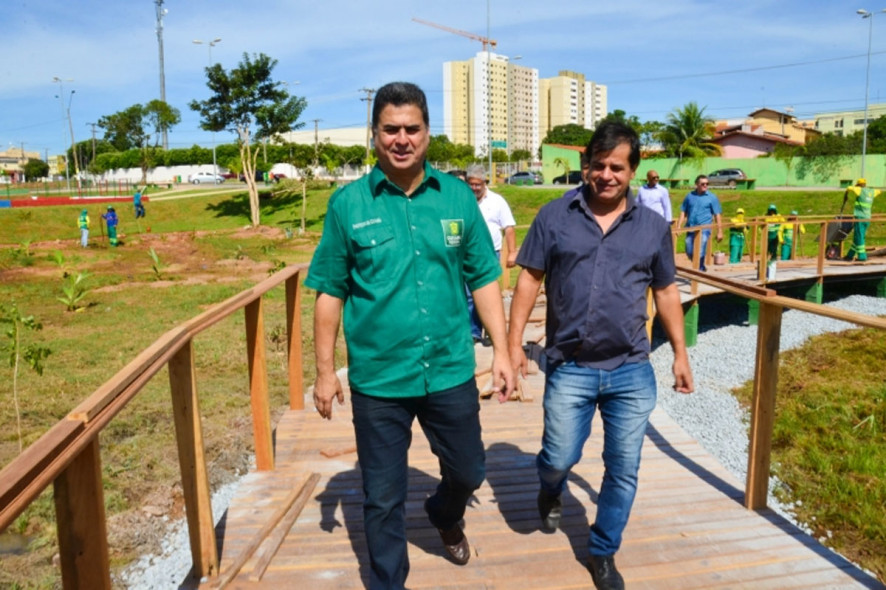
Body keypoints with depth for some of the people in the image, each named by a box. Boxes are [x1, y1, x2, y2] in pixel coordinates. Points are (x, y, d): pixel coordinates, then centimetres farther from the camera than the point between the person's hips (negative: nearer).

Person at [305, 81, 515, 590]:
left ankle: (445, 516, 55)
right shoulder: (348, 203, -6)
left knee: (469, 471, 20)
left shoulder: (458, 196, 0)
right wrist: (325, 370, -2)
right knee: (384, 498, 13)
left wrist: (502, 350, 0)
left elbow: (484, 279, 4)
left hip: (451, 372, 2)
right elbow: (330, 293, -2)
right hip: (377, 380, -2)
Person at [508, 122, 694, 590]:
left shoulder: (654, 227, 3)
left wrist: (680, 353, 10)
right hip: (570, 369, -1)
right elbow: (529, 279, 0)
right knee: (559, 459, 7)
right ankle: (551, 490, 45)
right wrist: (514, 341, -5)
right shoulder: (555, 216, -2)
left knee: (623, 470, 10)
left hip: (632, 372, 2)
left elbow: (666, 292, 11)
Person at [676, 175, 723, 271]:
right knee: (689, 252, 7)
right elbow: (683, 212, 13)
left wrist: (719, 232, -3)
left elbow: (717, 215, 1)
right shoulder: (690, 196, 9)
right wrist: (678, 226, 4)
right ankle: (701, 268, 30)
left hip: (704, 229, -3)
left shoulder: (712, 197, 1)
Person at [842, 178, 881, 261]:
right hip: (867, 218, 7)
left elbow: (849, 188, -18)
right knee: (858, 237, 12)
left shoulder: (860, 190, -6)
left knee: (859, 237, -3)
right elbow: (878, 191, 36)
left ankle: (862, 256, -4)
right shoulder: (872, 192, 15)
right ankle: (850, 255, 17)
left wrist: (845, 195, -1)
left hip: (860, 217, -7)